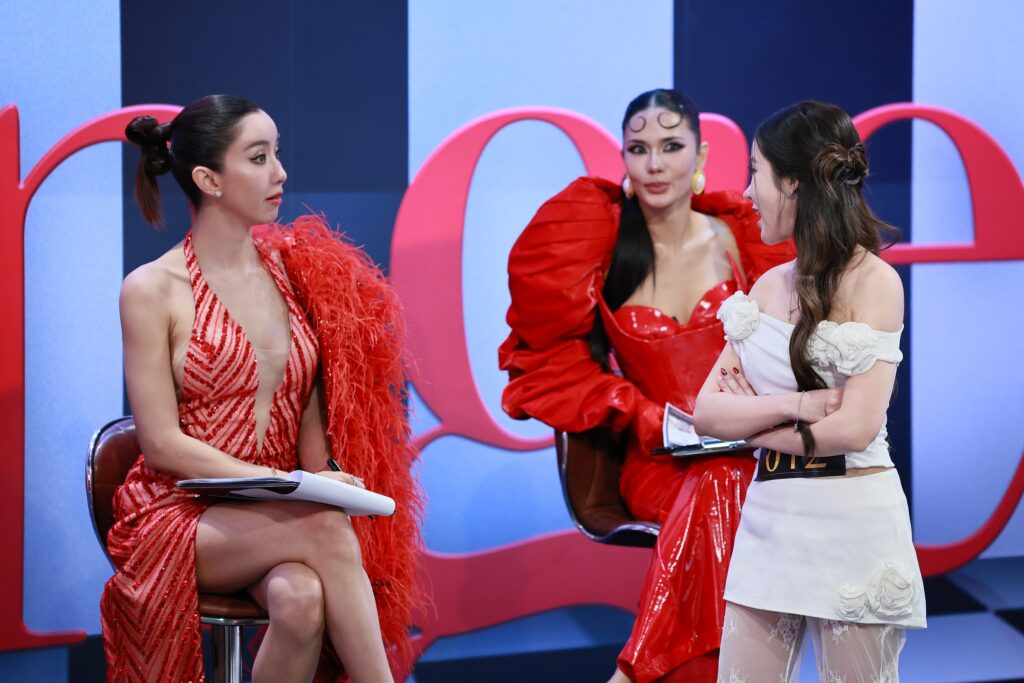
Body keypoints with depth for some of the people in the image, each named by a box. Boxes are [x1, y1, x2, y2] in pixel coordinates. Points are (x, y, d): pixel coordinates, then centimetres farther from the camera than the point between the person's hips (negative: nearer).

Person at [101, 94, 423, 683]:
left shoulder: (297, 273, 10)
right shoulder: (153, 290, -3)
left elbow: (312, 421, 10)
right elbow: (162, 442, -8)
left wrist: (324, 482, -11)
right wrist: (280, 482, -18)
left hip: (276, 518, 3)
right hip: (180, 515, -3)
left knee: (301, 597, -33)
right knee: (325, 527, -33)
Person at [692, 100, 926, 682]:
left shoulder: (873, 281, -8)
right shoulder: (770, 285, 11)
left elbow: (855, 428, -17)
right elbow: (706, 412, 4)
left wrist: (751, 418, -5)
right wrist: (793, 405, -14)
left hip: (851, 522, -6)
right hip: (769, 521, 6)